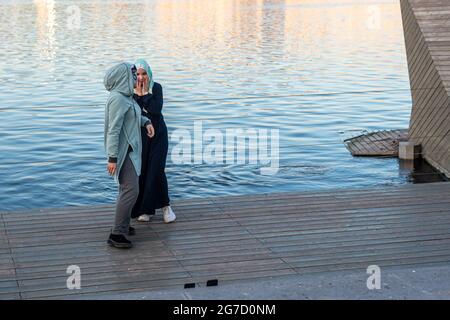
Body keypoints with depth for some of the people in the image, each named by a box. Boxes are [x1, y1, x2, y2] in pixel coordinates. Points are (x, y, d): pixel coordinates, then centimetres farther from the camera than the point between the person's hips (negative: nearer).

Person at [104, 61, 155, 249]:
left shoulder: (126, 96, 9)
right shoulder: (118, 99, -21)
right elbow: (113, 129, -25)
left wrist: (146, 122, 11)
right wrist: (112, 157, -26)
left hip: (130, 149, 10)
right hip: (123, 151, -10)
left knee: (127, 188, 17)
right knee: (131, 190, -13)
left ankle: (123, 226, 27)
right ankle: (116, 234, -11)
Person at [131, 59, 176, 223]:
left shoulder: (156, 88, -5)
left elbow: (157, 109, -19)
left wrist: (146, 93, -18)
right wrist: (138, 93, -17)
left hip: (157, 134, -1)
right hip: (139, 136, 1)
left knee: (157, 171, -8)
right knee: (141, 171, 0)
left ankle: (165, 206, 9)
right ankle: (144, 209, 14)